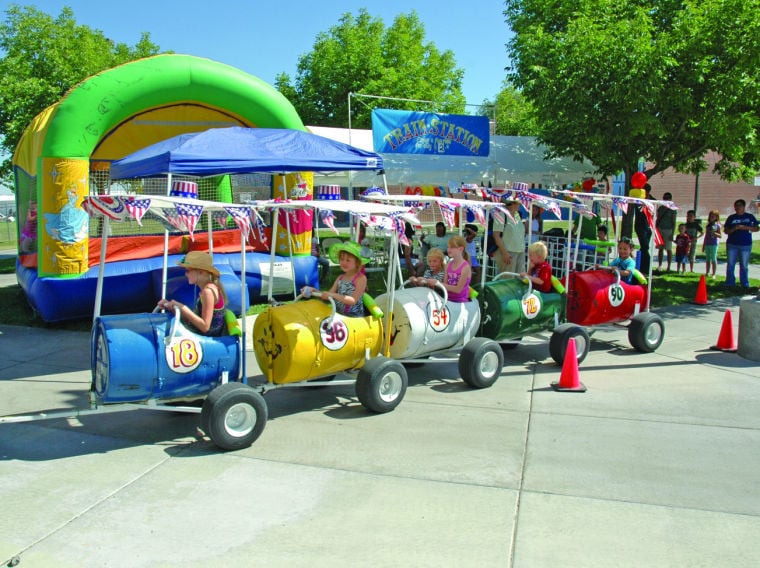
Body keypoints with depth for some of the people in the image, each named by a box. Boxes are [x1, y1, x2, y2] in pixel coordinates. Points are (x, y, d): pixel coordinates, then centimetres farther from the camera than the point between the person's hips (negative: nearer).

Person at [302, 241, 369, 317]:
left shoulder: (361, 278, -8)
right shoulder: (340, 278, 12)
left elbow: (353, 300, -16)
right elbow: (329, 294, 10)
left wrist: (333, 295, -25)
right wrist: (314, 290, -6)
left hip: (354, 316, -6)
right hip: (338, 313, 7)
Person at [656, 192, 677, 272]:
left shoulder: (672, 209, -2)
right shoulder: (660, 208, 10)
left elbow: (673, 222, -4)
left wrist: (672, 233, -10)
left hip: (668, 230, -4)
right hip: (660, 230, 4)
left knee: (668, 249, -1)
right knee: (660, 249, 5)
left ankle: (669, 266, 4)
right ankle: (659, 265, 10)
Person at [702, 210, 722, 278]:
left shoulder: (717, 225, -3)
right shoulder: (708, 225, 14)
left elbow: (720, 235, -6)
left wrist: (714, 233, -24)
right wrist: (703, 245, 17)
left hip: (714, 244, -6)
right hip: (707, 244, 6)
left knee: (713, 259, -3)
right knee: (707, 259, 9)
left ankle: (713, 274, 1)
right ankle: (707, 273, 15)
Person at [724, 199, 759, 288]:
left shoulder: (750, 217, 6)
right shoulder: (731, 218, 6)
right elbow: (726, 231, 3)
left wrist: (746, 227, -12)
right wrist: (735, 228, -15)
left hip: (746, 245, 0)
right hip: (732, 244, 1)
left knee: (744, 265, 5)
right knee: (730, 264, 1)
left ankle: (745, 284, 13)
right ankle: (730, 283, 9)